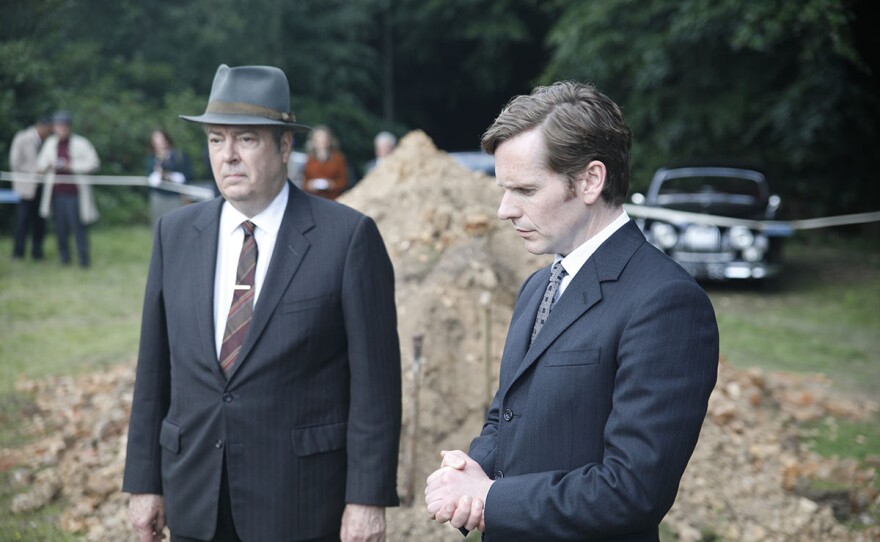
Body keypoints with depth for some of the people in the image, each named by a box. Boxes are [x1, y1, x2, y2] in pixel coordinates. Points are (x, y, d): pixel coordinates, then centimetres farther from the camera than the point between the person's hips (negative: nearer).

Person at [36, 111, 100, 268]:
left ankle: (83, 259, 3)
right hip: (57, 192, 4)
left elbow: (93, 162, -5)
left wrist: (72, 166, -14)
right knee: (60, 227, 6)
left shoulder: (80, 143, -5)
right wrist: (48, 166, -7)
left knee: (78, 225, -5)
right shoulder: (50, 143, 9)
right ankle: (64, 257, 18)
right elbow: (40, 164, 17)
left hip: (74, 192, -4)